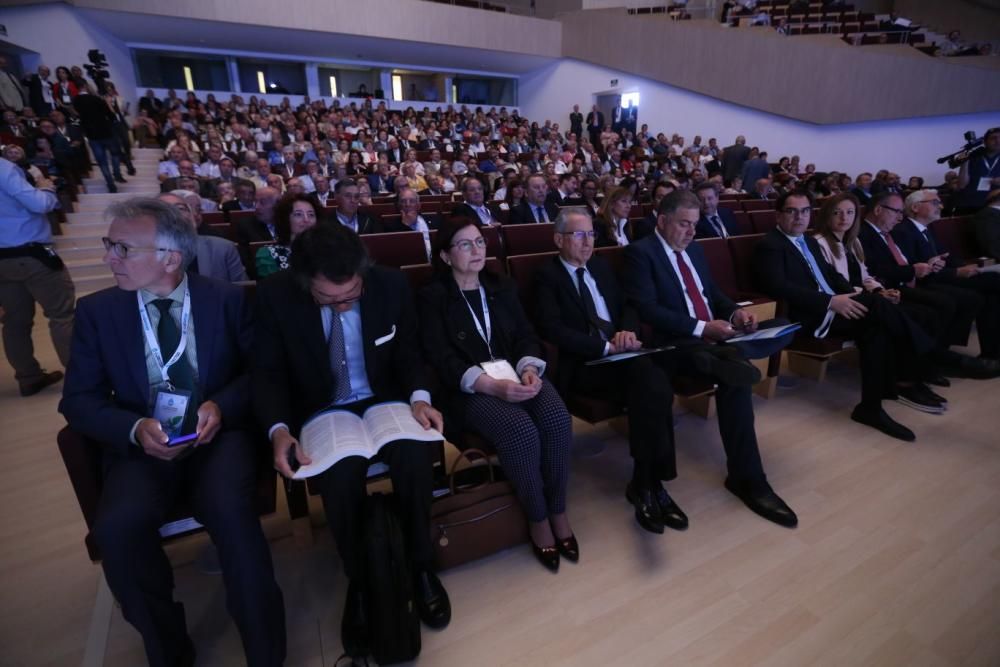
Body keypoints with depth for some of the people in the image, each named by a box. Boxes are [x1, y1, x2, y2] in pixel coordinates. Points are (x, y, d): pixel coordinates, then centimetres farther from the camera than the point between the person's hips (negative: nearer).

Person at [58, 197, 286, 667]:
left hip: (218, 435, -2)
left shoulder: (226, 300, 2)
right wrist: (136, 429, -17)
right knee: (118, 526, -27)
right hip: (142, 446, 2)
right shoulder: (97, 311, 5)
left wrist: (222, 406, -18)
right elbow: (79, 399, 3)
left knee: (228, 507, -30)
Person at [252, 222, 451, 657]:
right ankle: (358, 581, 1)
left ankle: (420, 566, 1)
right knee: (340, 479, -31)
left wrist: (418, 397, -16)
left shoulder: (391, 284, -9)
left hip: (386, 402, 1)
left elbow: (408, 352, 2)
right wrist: (278, 429, -22)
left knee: (416, 458, -29)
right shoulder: (275, 295, -12)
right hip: (323, 414, 0)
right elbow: (268, 373, -5)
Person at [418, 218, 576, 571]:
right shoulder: (432, 297, 1)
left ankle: (558, 511, -5)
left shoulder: (503, 288, 17)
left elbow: (526, 336, 10)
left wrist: (530, 369, -13)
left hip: (517, 377, 5)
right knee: (522, 430, -31)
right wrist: (492, 385, -23)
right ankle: (537, 518, -6)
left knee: (558, 419, -25)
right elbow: (441, 359, -10)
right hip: (469, 390, -4)